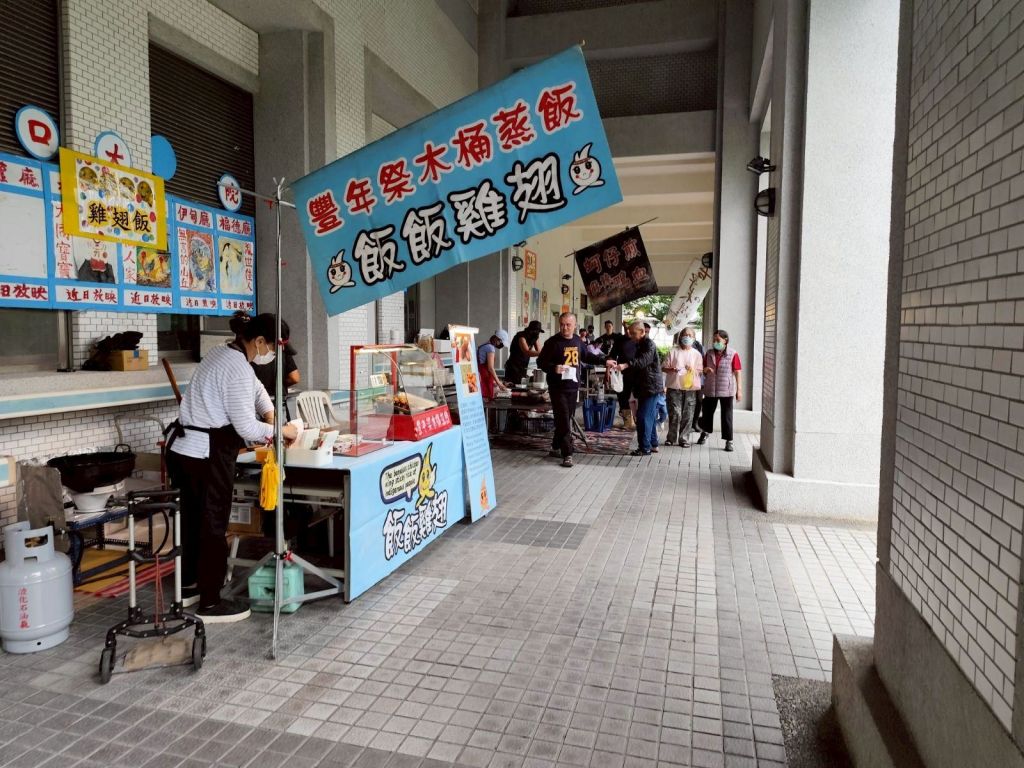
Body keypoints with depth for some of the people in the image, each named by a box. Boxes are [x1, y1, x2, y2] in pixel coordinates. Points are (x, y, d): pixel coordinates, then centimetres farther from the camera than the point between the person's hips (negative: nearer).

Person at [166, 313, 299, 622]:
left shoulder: (221, 353, 13)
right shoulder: (237, 368, -18)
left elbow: (254, 386, 29)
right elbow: (246, 427, -18)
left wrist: (270, 413, 19)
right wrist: (281, 431, -4)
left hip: (182, 448, 10)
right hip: (207, 454, -10)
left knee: (191, 519, 20)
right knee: (213, 525, 2)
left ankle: (188, 587, 35)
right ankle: (210, 603, 13)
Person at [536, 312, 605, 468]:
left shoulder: (577, 341, 9)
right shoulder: (552, 342, -10)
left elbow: (587, 356, 26)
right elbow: (541, 362, -9)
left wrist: (604, 361, 26)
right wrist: (554, 368, -26)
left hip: (573, 387, 6)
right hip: (558, 388, -6)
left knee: (565, 420, 13)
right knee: (564, 422, -9)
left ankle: (555, 448, 28)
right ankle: (567, 454, -4)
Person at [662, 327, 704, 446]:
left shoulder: (696, 354, 10)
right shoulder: (673, 351, 8)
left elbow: (700, 371, 9)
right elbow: (664, 368, 8)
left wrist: (692, 370, -12)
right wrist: (671, 369, -13)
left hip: (690, 388, 1)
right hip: (674, 387, -1)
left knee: (687, 415, 1)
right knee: (675, 413, -4)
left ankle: (684, 439, 11)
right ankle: (672, 438, 10)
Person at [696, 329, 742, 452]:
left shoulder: (733, 355, -5)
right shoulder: (709, 353, 7)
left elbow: (737, 373, -5)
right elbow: (702, 369, 17)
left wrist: (739, 390, -9)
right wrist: (705, 370, -8)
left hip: (726, 390, -4)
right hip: (710, 389, 4)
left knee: (727, 416, 1)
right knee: (707, 412, 15)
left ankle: (729, 441, 8)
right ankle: (705, 433, 38)